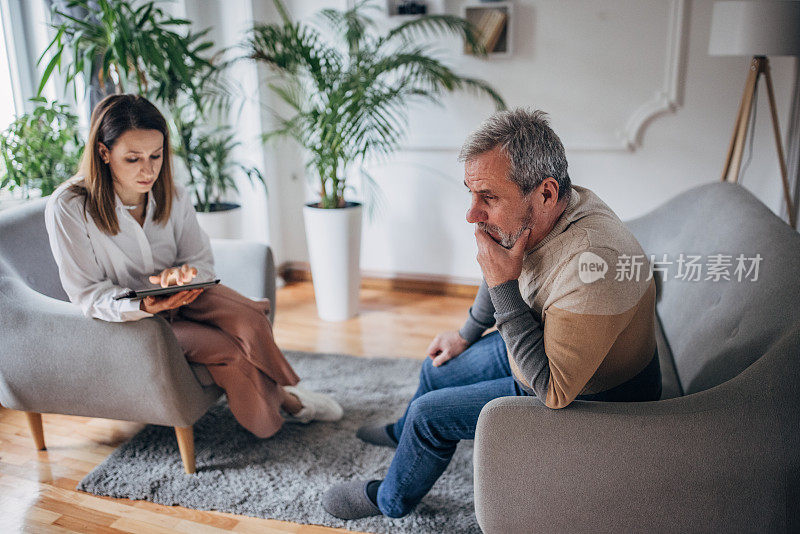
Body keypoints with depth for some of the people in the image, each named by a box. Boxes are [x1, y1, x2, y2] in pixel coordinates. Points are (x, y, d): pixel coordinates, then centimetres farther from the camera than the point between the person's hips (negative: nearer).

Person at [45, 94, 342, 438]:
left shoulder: (172, 196, -8)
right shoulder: (67, 209, -21)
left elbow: (202, 261, 0)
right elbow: (87, 294, -17)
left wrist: (181, 275, -25)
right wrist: (144, 306, -37)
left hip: (180, 294, 4)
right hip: (127, 318, -4)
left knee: (249, 321, -25)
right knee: (225, 349, -25)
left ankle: (279, 393, 2)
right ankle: (279, 401, 2)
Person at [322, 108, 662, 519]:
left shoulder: (592, 263, -41)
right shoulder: (531, 218, -13)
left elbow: (554, 390, -34)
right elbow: (506, 275, 10)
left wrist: (504, 287, -36)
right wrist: (466, 334, 21)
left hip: (584, 398, -8)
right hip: (544, 346, 8)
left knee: (430, 413, -7)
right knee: (437, 366, 19)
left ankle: (390, 500, 26)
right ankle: (403, 432, 54)